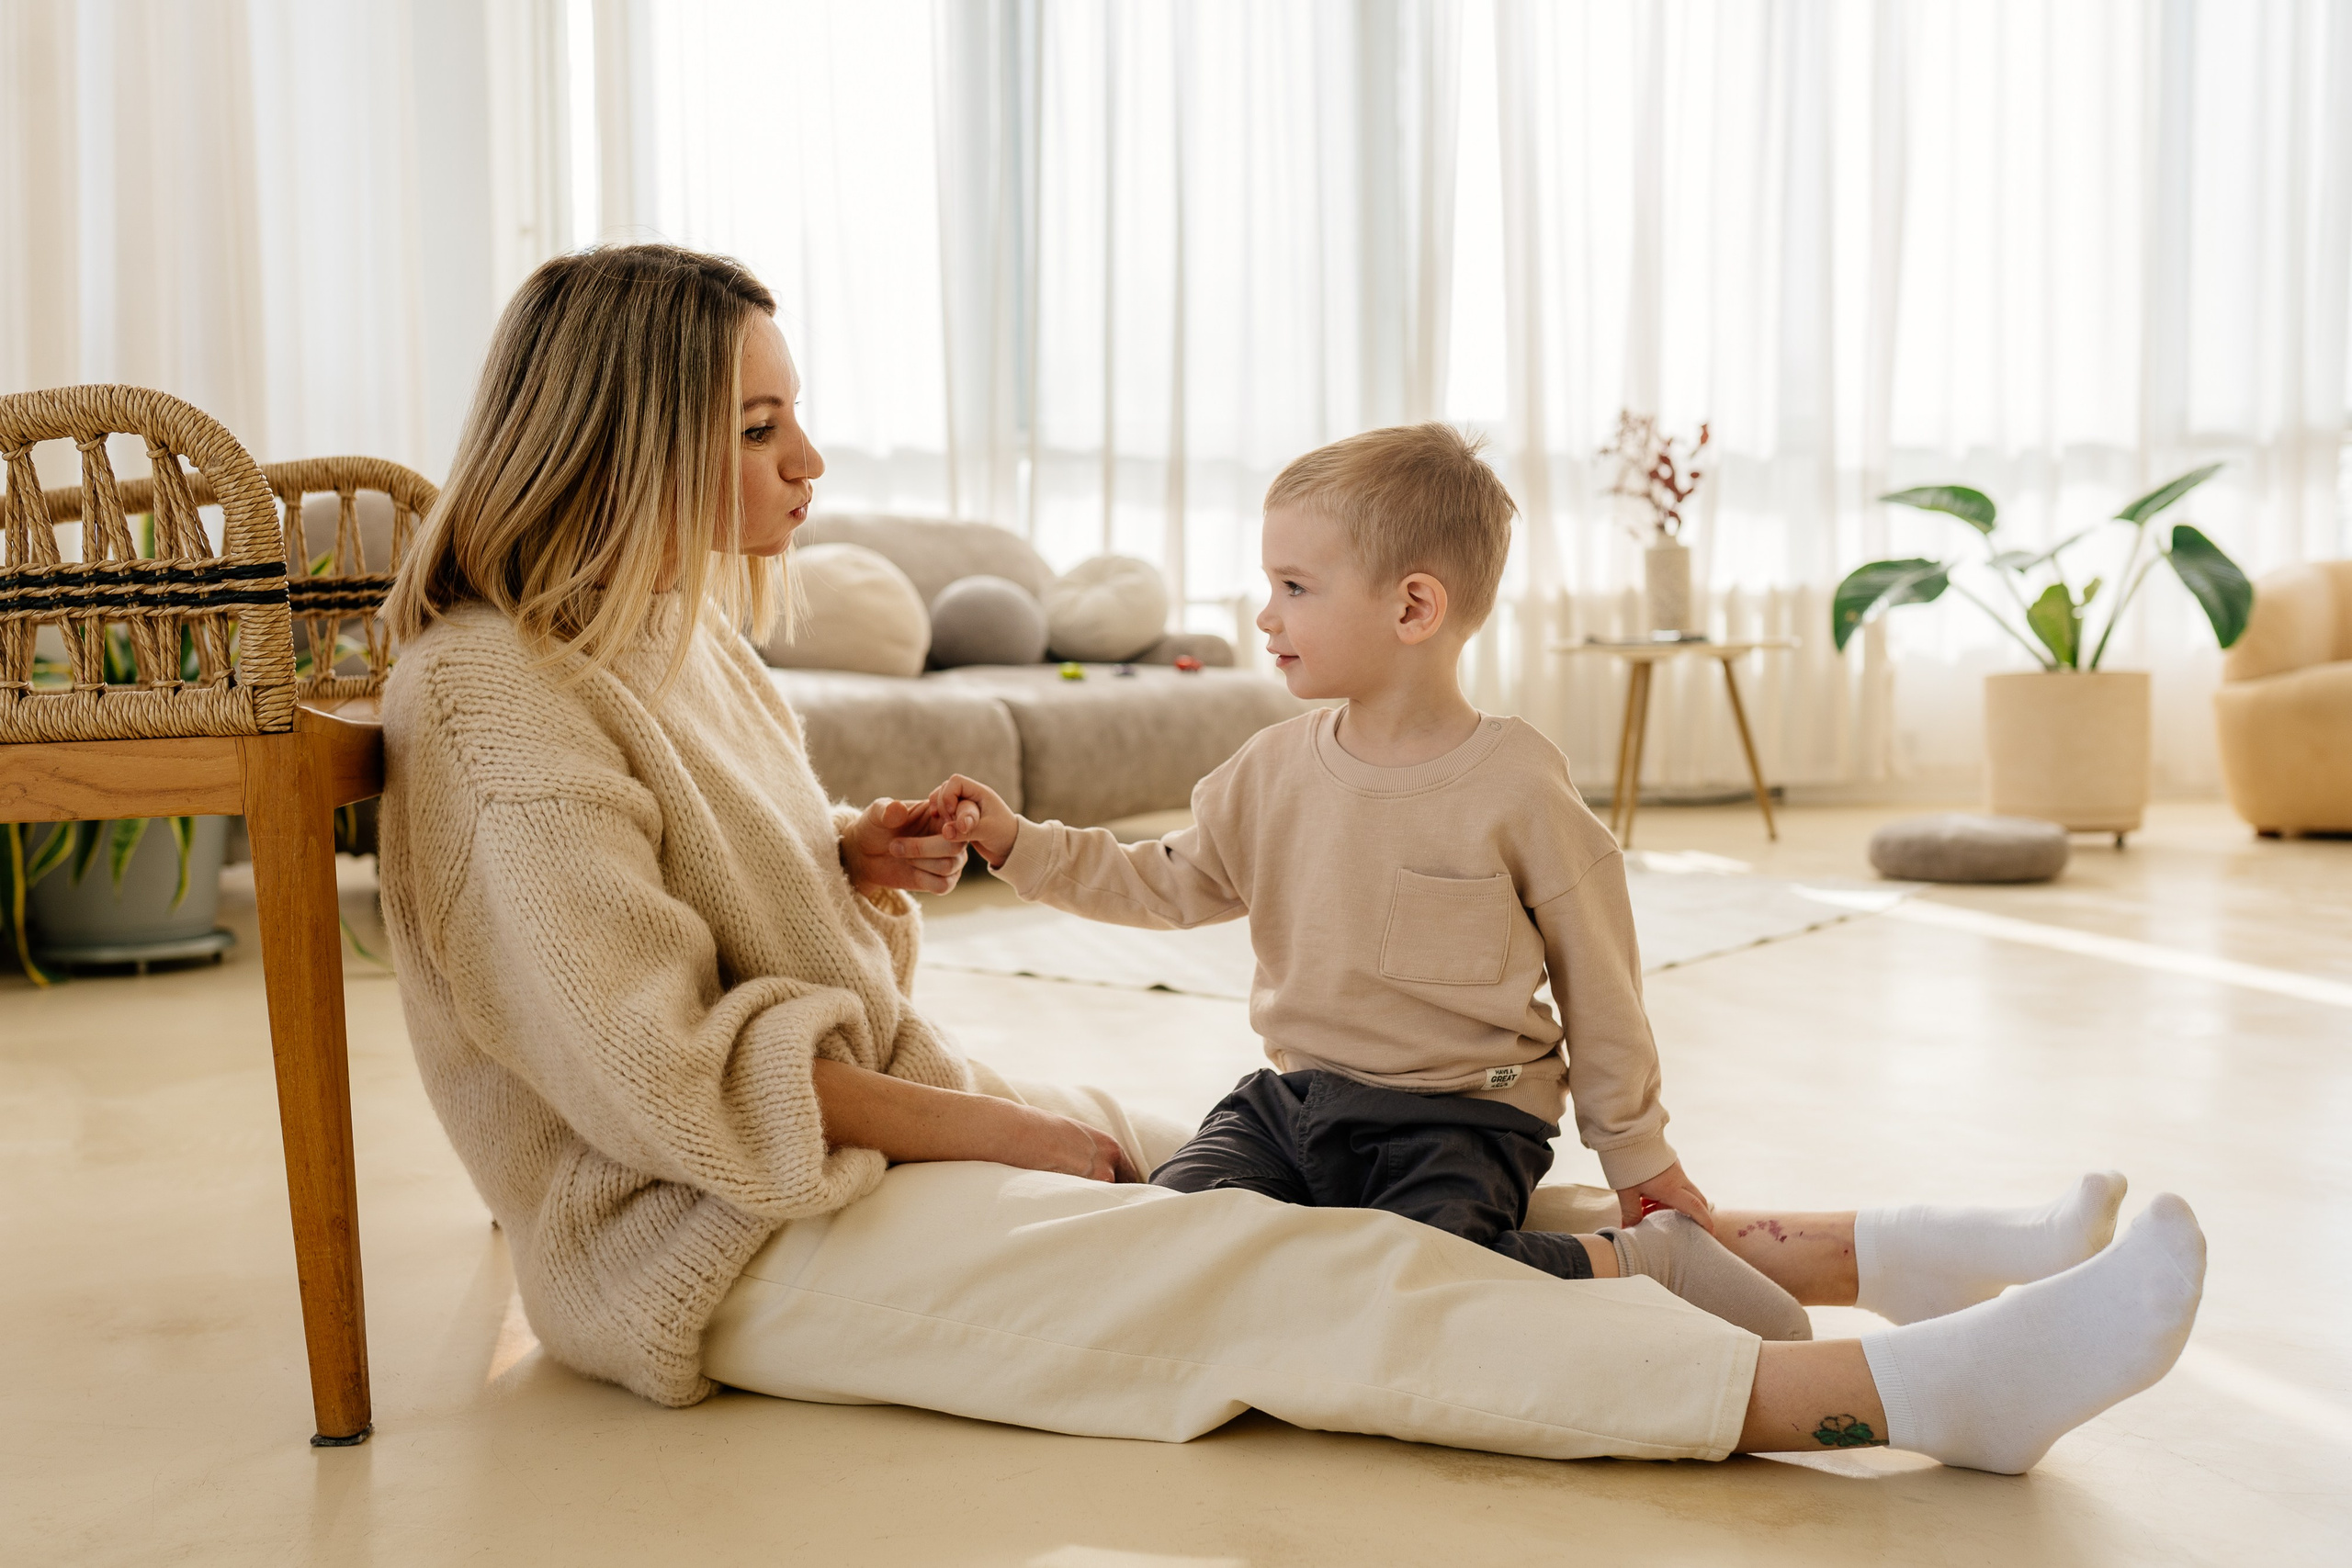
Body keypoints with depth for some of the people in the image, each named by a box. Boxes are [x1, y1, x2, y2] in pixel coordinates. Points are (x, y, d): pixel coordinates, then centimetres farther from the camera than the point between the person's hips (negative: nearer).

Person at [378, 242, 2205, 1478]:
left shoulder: (680, 627, 12)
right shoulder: (499, 703, -18)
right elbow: (674, 1075, -22)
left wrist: (854, 857, 1)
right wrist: (1003, 1129, -15)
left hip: (888, 1119, 10)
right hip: (718, 1243, -9)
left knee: (1350, 1189, -4)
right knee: (1281, 1279, -25)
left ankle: (1850, 1251, -6)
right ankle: (1903, 1387, -31)